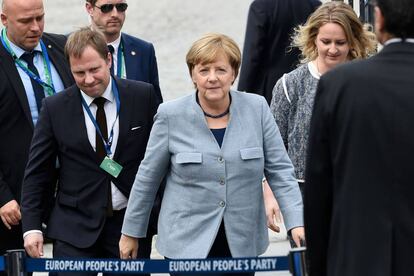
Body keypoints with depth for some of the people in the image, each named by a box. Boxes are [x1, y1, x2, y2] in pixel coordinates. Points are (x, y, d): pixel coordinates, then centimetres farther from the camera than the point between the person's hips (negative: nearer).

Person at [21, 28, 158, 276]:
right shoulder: (55, 108, -2)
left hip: (131, 221, 1)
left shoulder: (143, 96, -2)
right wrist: (32, 227, -5)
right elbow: (37, 172, 2)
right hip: (75, 227, -1)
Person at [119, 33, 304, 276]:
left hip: (242, 244, 2)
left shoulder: (257, 109, -1)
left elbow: (279, 170, 1)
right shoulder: (172, 116, -5)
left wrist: (296, 222, -10)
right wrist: (131, 232, 9)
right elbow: (147, 177, 4)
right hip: (188, 244, -2)